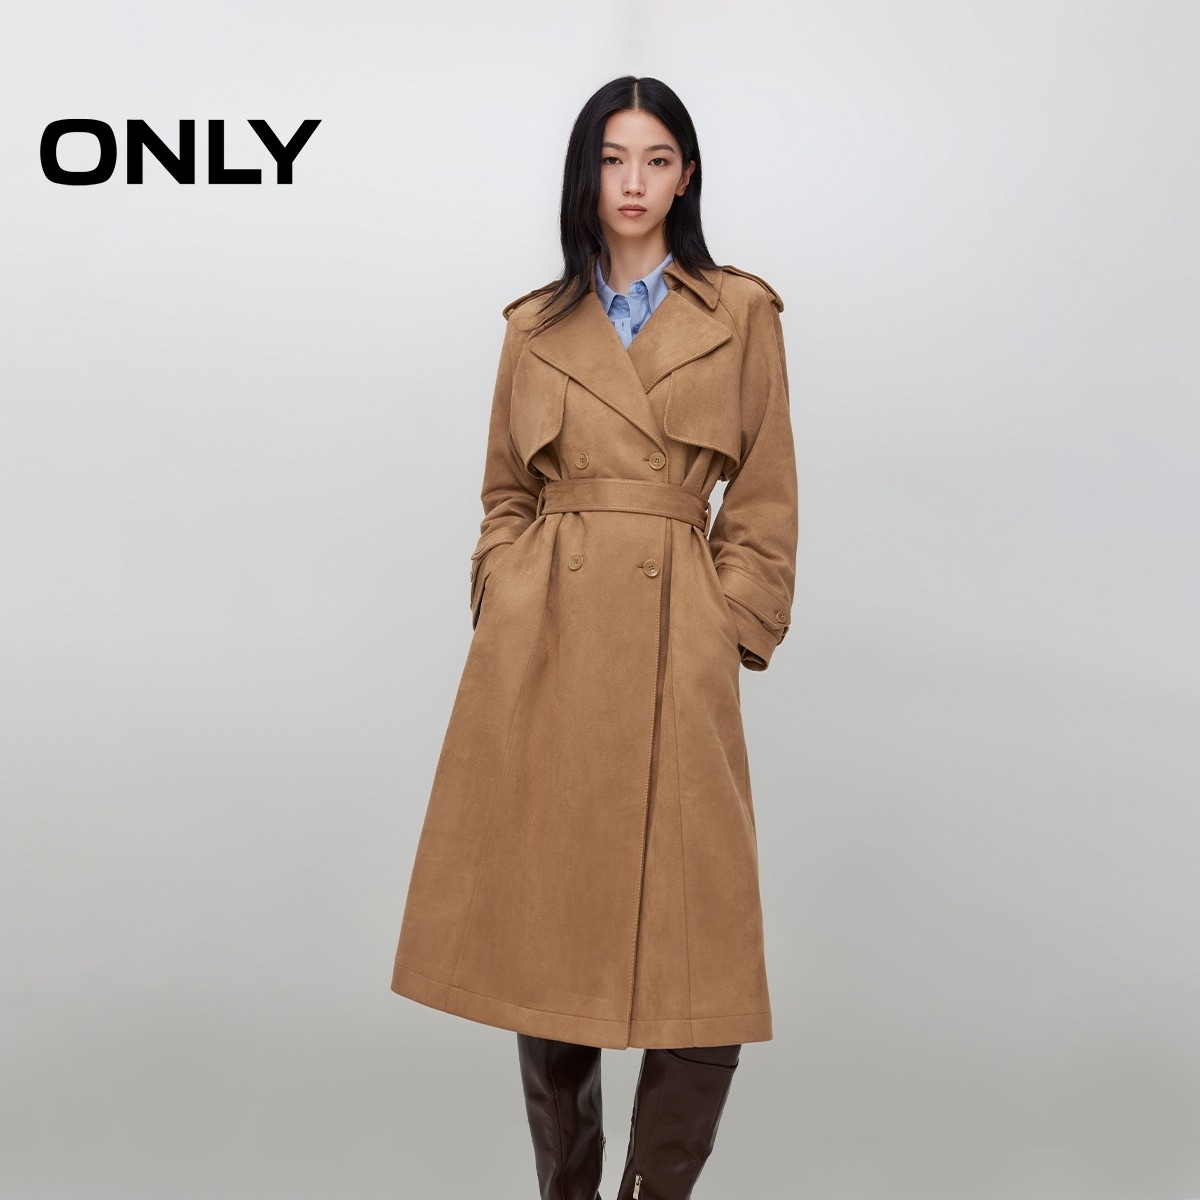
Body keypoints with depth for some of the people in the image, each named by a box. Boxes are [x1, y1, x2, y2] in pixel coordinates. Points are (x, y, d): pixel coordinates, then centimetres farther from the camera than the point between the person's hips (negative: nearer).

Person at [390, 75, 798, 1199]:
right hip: (542, 648, 2)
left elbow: (763, 499, 6)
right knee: (543, 929, 7)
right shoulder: (537, 326, 11)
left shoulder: (740, 314, 6)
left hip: (673, 651, -1)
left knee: (697, 958, -5)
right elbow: (505, 495, 15)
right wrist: (504, 614, 1)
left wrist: (728, 631, -2)